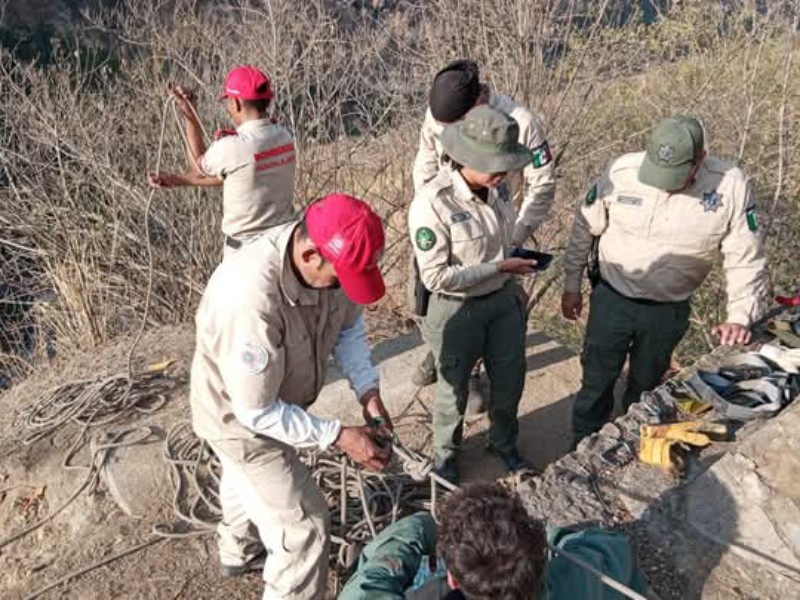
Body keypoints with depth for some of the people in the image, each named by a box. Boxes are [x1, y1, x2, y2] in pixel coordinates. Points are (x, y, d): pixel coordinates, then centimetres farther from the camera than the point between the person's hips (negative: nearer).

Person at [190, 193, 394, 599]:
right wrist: (338, 437, -30)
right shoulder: (251, 301, -44)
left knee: (249, 485, 34)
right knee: (304, 526, 0)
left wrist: (367, 390, -17)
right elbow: (257, 411, -33)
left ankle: (241, 553, 64)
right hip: (240, 415, -8)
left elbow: (348, 324, -5)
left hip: (277, 403, 8)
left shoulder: (331, 259, -24)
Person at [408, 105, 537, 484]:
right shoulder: (432, 204, -29)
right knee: (454, 389, 17)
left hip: (504, 299, 6)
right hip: (458, 311, -5)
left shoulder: (496, 186, -10)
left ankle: (504, 442, 51)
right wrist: (499, 267, -23)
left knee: (510, 380, 22)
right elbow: (436, 277, -25)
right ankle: (445, 453, 46)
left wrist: (518, 258, -2)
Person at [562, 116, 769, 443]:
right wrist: (572, 286, 2)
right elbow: (584, 228, -3)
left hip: (669, 311, 1)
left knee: (645, 389, 19)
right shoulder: (622, 171, -18)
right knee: (596, 383, 12)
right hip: (612, 300, 0)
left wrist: (739, 317, -14)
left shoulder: (731, 185, -18)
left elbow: (746, 259, -8)